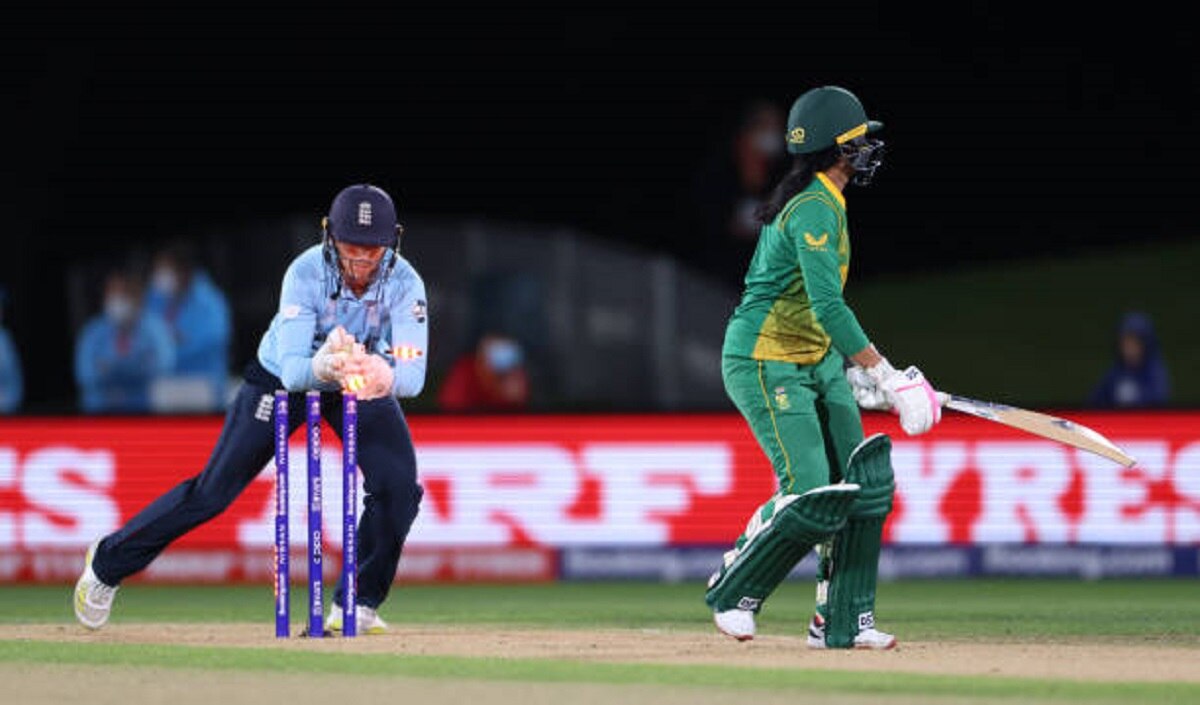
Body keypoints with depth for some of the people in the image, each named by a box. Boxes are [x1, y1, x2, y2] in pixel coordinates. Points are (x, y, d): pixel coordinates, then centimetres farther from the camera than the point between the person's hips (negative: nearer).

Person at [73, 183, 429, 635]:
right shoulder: (306, 273, -34)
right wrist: (322, 366, -63)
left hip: (366, 382, 2)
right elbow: (292, 370, -40)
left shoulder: (403, 282, -29)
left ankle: (357, 606, 1)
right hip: (281, 379, -2)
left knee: (399, 486, -17)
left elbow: (414, 374, -38)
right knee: (214, 491, -2)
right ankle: (108, 562, 16)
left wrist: (385, 378, -62)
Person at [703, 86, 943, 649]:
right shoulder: (814, 209, -20)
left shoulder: (819, 201, 12)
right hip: (764, 365, -10)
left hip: (818, 363, 10)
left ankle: (842, 621, 4)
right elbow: (828, 307, -30)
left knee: (863, 484, 0)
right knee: (811, 496, -16)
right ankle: (732, 592, 5)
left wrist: (855, 369, 17)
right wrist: (888, 379, -31)